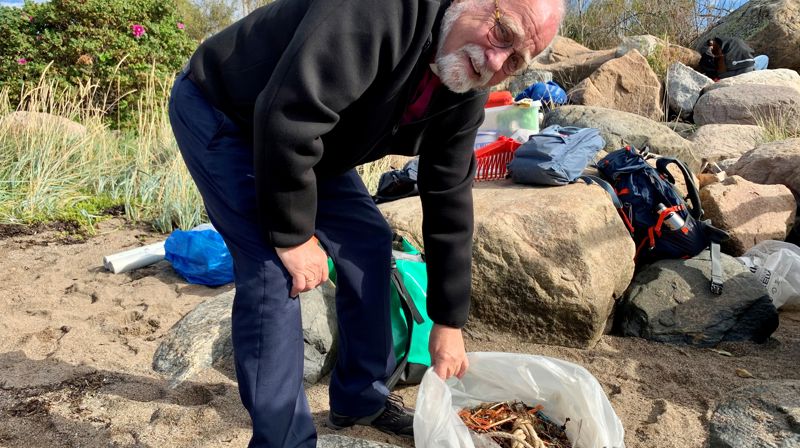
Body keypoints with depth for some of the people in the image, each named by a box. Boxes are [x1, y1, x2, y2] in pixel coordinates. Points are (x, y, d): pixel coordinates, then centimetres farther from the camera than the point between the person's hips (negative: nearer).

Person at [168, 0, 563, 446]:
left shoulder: (466, 93, -8)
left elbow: (449, 199, -3)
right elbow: (285, 115, -39)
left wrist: (449, 322, -1)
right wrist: (293, 236, -28)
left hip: (302, 140, 8)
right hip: (219, 112, -7)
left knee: (369, 241, 3)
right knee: (274, 273, -19)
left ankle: (362, 400, 20)